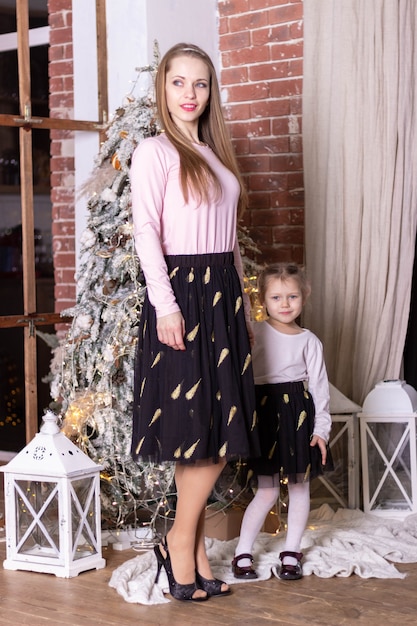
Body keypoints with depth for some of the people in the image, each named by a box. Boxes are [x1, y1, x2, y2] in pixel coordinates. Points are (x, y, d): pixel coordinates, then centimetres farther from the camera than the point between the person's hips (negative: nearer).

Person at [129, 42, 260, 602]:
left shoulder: (215, 154, 18)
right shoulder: (154, 152, -4)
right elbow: (146, 231, -11)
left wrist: (243, 299, 16)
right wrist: (165, 305, -19)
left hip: (222, 293, 7)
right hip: (181, 290, -7)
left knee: (221, 429, 4)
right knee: (200, 430, -8)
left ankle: (191, 549, 12)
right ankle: (183, 544, 7)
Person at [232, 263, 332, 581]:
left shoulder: (309, 341, 4)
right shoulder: (254, 332, 0)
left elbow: (319, 385, 3)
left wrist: (321, 428, -3)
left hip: (299, 414, 2)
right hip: (265, 412, -2)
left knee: (299, 485, 9)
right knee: (268, 491, -1)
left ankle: (292, 552, 22)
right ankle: (243, 553, 11)